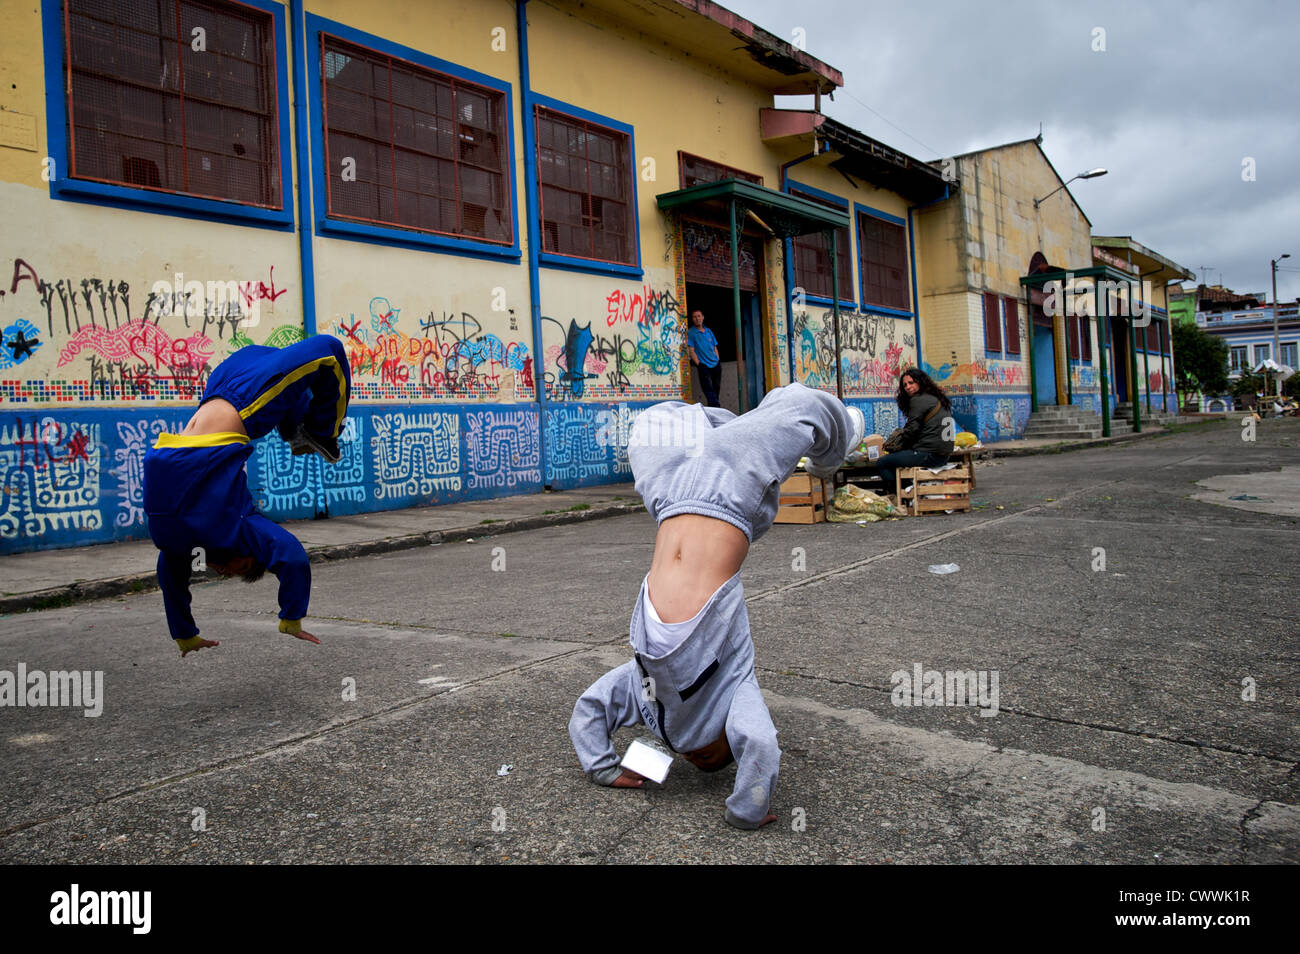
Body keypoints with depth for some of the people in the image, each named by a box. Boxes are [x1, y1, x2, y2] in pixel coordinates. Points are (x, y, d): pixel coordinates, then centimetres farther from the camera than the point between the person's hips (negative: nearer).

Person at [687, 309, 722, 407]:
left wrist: (718, 361, 9)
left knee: (716, 389, 11)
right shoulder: (691, 333, -2)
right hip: (704, 366, -5)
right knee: (709, 392, -11)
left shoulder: (708, 331, 14)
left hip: (716, 365, 6)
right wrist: (698, 364, -12)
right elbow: (691, 350, -6)